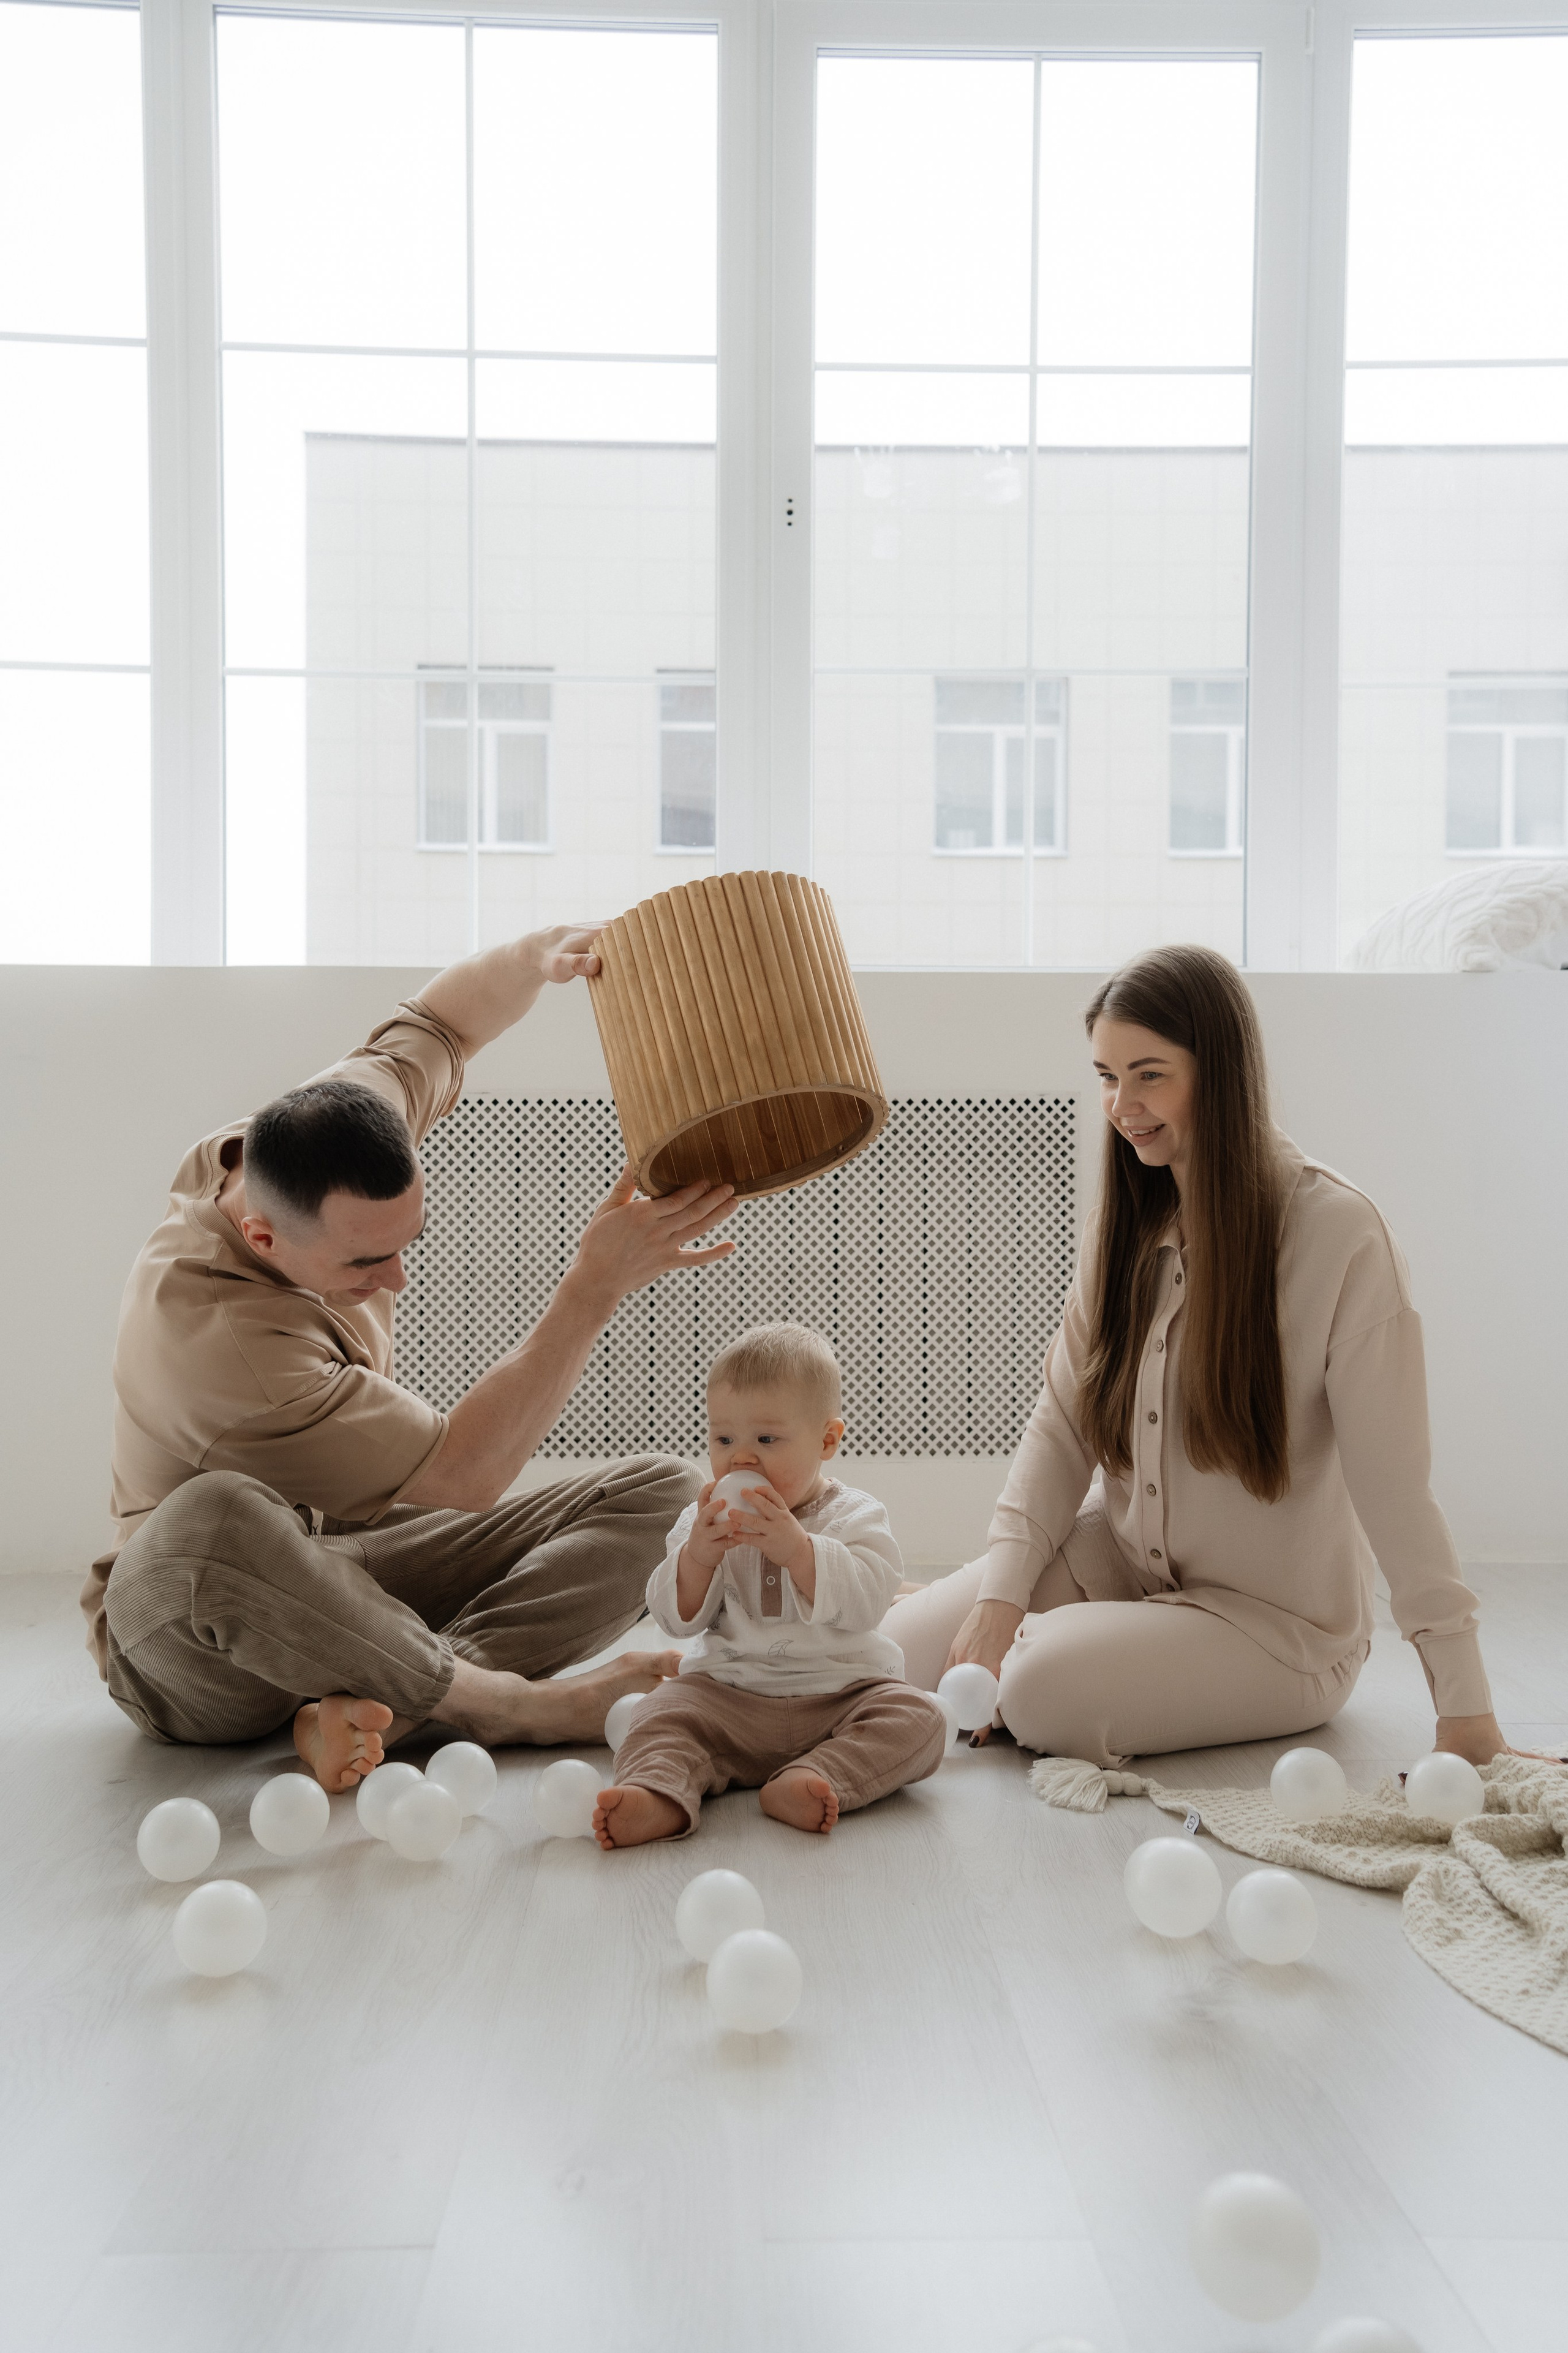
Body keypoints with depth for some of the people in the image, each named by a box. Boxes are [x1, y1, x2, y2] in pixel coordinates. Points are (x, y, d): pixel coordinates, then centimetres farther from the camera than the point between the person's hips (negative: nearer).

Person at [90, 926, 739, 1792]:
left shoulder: (312, 1147, -12)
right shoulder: (206, 1334, -34)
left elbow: (440, 1022, 8)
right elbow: (463, 1475, -28)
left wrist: (539, 956, -14)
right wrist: (597, 1285, -28)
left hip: (349, 1559, 8)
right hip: (192, 1653, -7)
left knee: (661, 1492, -10)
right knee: (210, 1521, -46)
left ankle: (370, 1706, -27)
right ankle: (520, 1701, -27)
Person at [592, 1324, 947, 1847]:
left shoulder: (855, 1517, -2)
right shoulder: (704, 1520, 7)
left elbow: (862, 1604, -18)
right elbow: (676, 1619, 0)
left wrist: (796, 1549, -29)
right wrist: (698, 1556, -18)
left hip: (839, 1693, -1)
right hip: (728, 1695, 2)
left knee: (919, 1720, -25)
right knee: (661, 1715, -22)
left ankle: (809, 1782, -42)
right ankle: (658, 1797, -50)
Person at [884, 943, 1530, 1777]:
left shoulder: (1337, 1234, -18)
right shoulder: (1126, 1225, 1)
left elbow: (1395, 1487, -19)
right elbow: (1062, 1423, 1)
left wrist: (1467, 1715, -18)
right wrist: (999, 1595, -12)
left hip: (1273, 1616, -5)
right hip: (1118, 1558, 5)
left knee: (1046, 1692, -28)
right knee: (898, 1652, -11)